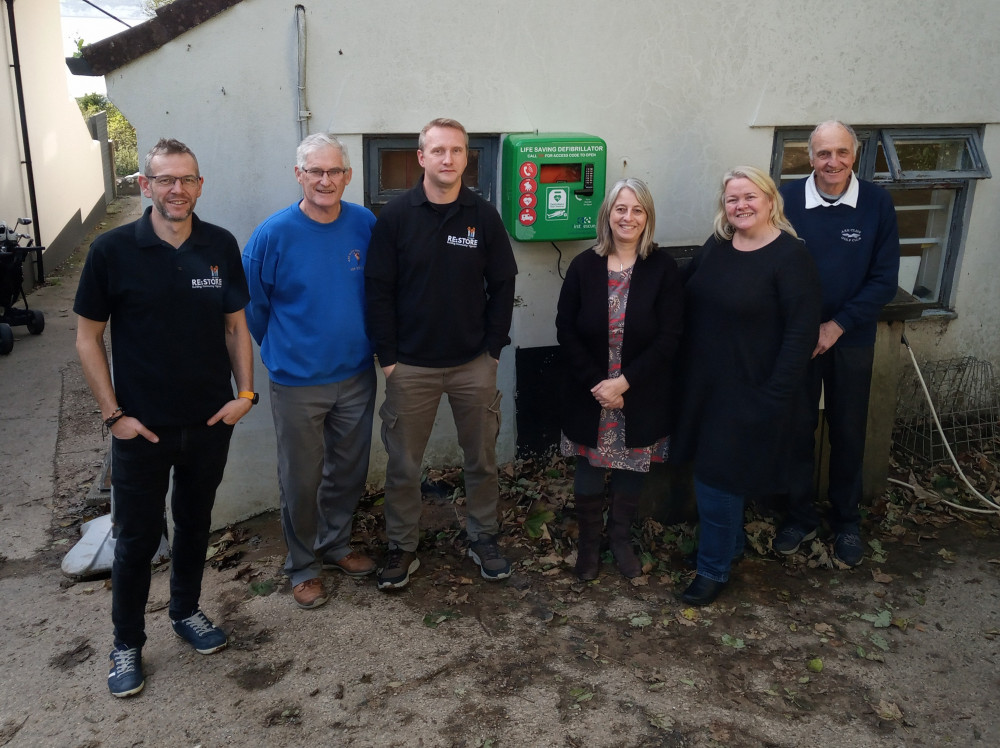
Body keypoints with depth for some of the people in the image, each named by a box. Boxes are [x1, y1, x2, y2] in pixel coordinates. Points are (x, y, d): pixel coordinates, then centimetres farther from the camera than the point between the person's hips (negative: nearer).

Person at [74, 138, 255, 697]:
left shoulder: (222, 246, -2)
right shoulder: (113, 249, -10)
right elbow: (88, 337, -4)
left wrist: (246, 392, -3)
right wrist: (114, 414, -8)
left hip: (211, 422, 3)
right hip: (143, 429, -2)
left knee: (195, 524, 19)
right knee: (137, 539, 9)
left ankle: (187, 611, 41)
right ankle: (127, 642, 30)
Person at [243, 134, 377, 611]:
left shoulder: (366, 225, -4)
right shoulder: (274, 234, -13)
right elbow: (250, 303, -1)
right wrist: (282, 351, 8)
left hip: (356, 375, 3)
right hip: (297, 382, -3)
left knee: (349, 471, 16)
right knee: (301, 480, 8)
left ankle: (335, 545, 39)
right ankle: (302, 566, 28)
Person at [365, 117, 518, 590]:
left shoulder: (484, 216, 0)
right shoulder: (395, 216, -4)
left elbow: (502, 286, 3)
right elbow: (378, 290, -4)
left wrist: (494, 348, -2)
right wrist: (388, 356, -7)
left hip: (474, 364, 1)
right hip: (410, 366, -1)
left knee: (482, 459, 12)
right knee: (403, 463, 7)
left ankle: (482, 538, 31)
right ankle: (402, 547, 25)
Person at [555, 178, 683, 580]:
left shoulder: (663, 268, -7)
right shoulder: (584, 265, -3)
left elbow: (668, 337, -10)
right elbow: (566, 330, -4)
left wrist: (624, 382, -16)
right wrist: (596, 383, -12)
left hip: (642, 398, 0)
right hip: (590, 395, 1)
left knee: (632, 471, 13)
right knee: (589, 472, 9)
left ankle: (621, 536, 38)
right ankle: (589, 541, 33)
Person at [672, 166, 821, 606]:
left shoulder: (790, 256, -13)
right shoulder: (716, 246, 5)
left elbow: (802, 331, -15)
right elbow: (684, 296, 13)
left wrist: (775, 395, -17)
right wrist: (683, 367, 3)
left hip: (749, 391, -6)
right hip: (704, 383, 6)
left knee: (718, 478, 0)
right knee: (709, 468, 16)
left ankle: (714, 569, 19)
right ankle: (730, 542, 39)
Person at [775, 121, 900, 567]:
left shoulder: (877, 204, -8)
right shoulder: (787, 200, -9)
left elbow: (885, 280, -6)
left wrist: (837, 326, -13)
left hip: (852, 339, 0)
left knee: (848, 431, 12)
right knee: (798, 428, 10)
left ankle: (846, 521, 31)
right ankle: (800, 516, 29)